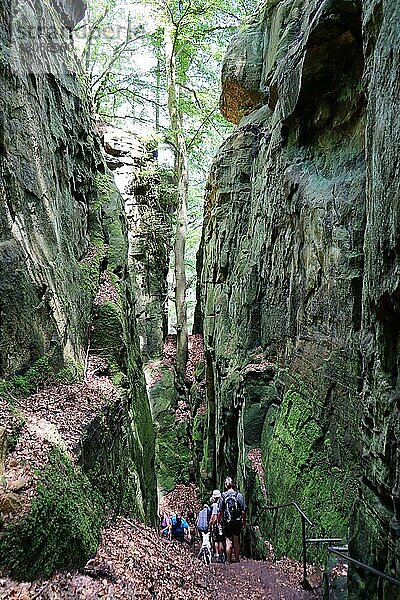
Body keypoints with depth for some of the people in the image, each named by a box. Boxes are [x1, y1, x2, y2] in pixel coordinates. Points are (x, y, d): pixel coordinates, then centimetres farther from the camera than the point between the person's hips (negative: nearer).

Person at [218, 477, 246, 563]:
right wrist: (244, 521, 5)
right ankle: (237, 559, 20)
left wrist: (221, 521, 10)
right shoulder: (239, 495, -8)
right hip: (237, 522, 0)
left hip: (226, 522, 0)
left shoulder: (223, 496, -6)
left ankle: (229, 560, 14)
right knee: (236, 542, 14)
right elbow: (243, 511, -6)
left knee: (228, 542, 10)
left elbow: (220, 511, -3)